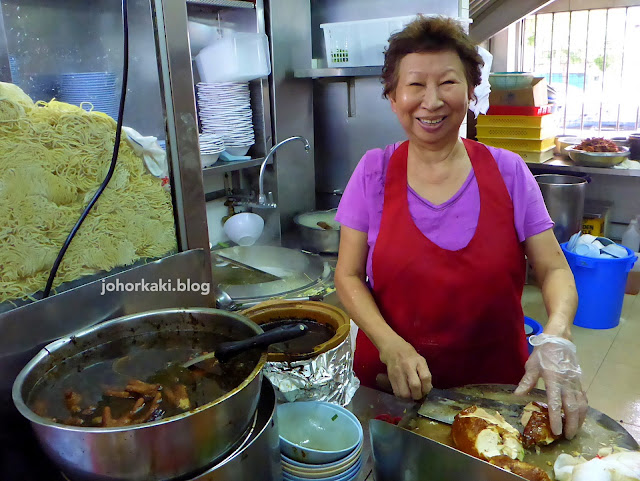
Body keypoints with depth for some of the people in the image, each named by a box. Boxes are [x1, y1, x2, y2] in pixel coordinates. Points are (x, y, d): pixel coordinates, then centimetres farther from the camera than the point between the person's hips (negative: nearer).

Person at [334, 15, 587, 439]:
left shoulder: (508, 172, -5)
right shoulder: (375, 172, -6)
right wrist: (391, 345, -21)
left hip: (494, 384, 1)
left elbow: (554, 269, -2)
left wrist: (556, 339, -21)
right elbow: (349, 275, -6)